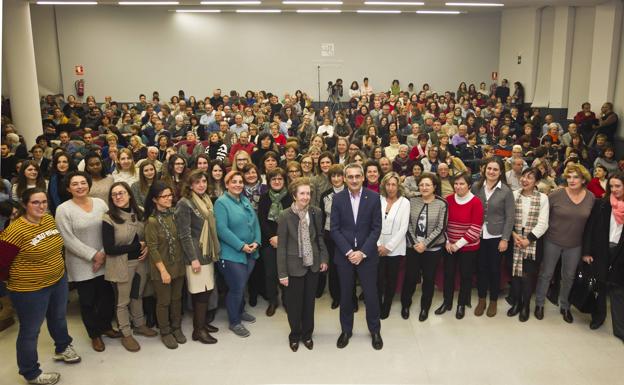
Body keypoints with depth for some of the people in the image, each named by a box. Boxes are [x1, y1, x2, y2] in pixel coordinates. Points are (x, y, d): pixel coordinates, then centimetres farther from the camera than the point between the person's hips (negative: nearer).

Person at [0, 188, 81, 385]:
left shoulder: (50, 219, -3)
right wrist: (19, 279, -2)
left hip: (59, 280, 7)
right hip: (30, 289, -7)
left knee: (59, 318, 27)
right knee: (30, 331, 11)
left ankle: (62, 348, 53)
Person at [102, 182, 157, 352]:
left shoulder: (139, 213, -1)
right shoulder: (109, 219, -16)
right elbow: (109, 249, -20)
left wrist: (147, 248, -10)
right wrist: (137, 246, -17)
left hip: (140, 262, 5)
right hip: (121, 266, -5)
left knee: (138, 296, 21)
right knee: (123, 301, 10)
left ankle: (139, 325, 41)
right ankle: (126, 334, 27)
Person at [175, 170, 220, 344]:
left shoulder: (206, 200, 11)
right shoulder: (184, 203, -12)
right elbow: (184, 234, -15)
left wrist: (214, 251, 14)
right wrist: (193, 258, -18)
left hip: (208, 253, 7)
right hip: (195, 254, -7)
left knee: (206, 290, 11)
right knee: (201, 292, -4)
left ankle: (201, 322, 25)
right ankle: (198, 330, 7)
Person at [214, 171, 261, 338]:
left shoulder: (246, 201, 11)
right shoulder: (221, 202, -11)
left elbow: (255, 223, 11)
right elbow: (222, 229, -19)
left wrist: (256, 242, -5)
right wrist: (241, 246, -19)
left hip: (250, 253, 7)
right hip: (232, 254, -7)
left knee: (242, 286, 18)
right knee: (237, 288, -1)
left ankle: (240, 311, 40)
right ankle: (234, 322, 18)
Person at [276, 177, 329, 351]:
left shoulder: (316, 212, -4)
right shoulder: (285, 216, -13)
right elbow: (281, 246, -10)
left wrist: (324, 258, 3)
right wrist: (282, 273, -10)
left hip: (313, 264, 3)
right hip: (294, 265, -3)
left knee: (309, 301, 15)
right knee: (294, 303, 9)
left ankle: (307, 334, 35)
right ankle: (295, 335, 32)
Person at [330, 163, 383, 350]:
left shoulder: (374, 197, -5)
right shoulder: (337, 198, -3)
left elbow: (376, 228, -5)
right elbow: (334, 229, -3)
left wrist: (362, 252, -12)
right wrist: (348, 252, -12)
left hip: (367, 254, -1)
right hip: (344, 254, 1)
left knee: (371, 294, 7)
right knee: (345, 294, 11)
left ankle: (375, 330, 28)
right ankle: (346, 330, 30)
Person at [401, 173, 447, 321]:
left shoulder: (442, 203, -7)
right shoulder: (412, 201, 0)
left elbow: (440, 227, -10)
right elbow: (408, 224, 0)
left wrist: (425, 244, -15)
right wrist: (414, 243, -9)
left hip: (433, 248, -1)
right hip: (413, 246, 1)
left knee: (429, 279, 9)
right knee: (410, 277, 5)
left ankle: (425, 308, 27)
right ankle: (405, 304, 27)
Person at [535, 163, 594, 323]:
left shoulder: (591, 198, -5)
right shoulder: (557, 194, -15)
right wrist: (548, 228, -7)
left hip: (575, 245, 3)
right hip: (553, 241, -2)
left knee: (569, 276, 16)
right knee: (546, 274, 9)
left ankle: (565, 306, 35)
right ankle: (539, 304, 27)